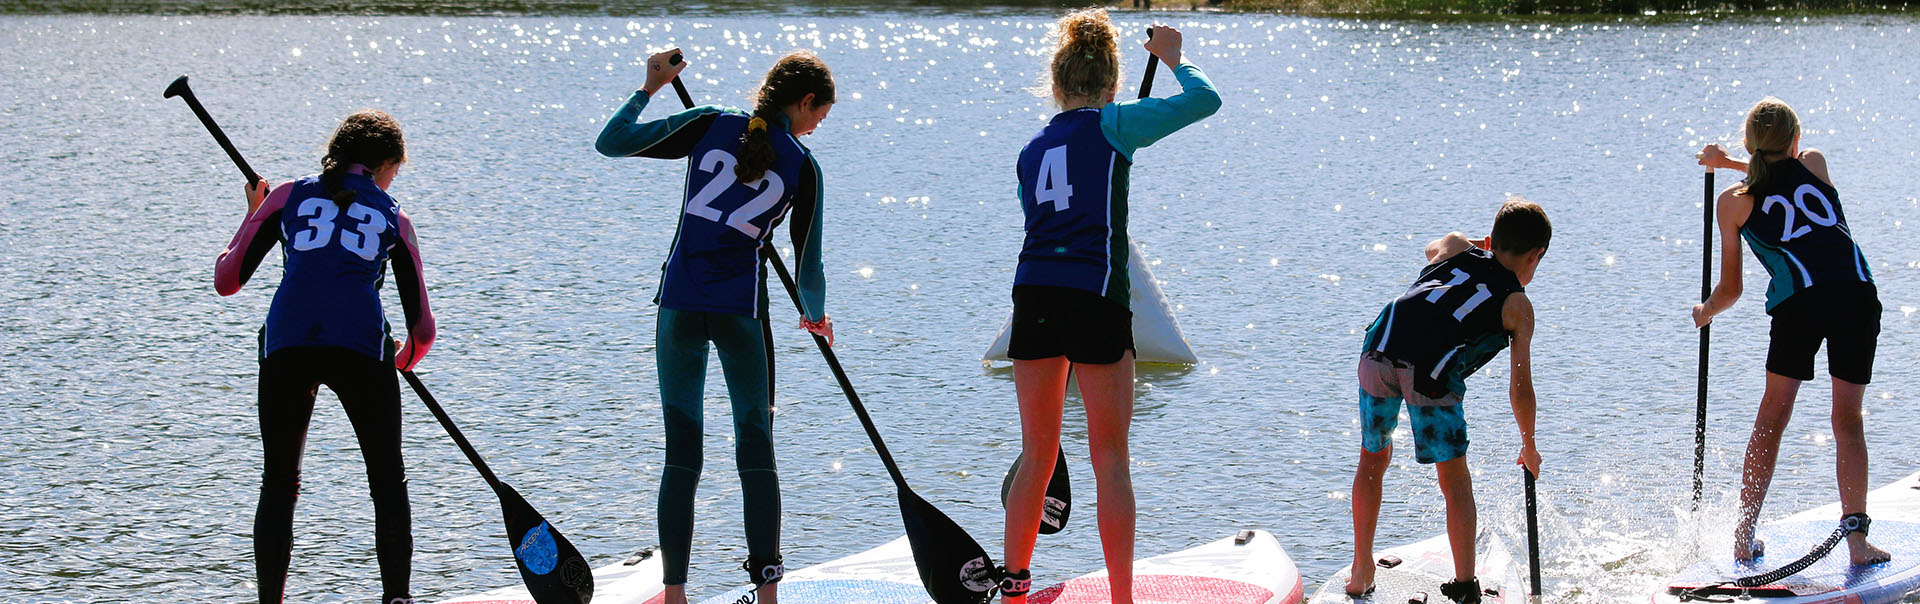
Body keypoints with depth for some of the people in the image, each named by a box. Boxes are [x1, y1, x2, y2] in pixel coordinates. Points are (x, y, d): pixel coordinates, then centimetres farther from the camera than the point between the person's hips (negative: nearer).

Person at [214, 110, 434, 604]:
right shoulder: (394, 219, 22)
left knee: (279, 483, 14)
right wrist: (401, 361, 44)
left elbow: (226, 281, 22)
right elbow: (422, 331, 21)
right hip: (359, 344, -1)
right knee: (388, 480, 13)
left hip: (286, 342, 1)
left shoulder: (289, 197, 21)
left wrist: (253, 215, 37)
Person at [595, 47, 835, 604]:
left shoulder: (712, 125, 2)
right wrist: (815, 315, 27)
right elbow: (808, 262, 7)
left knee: (681, 454, 6)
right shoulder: (802, 167, 0)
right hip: (742, 309, -2)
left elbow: (610, 143, 1)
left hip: (679, 303, 2)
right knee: (756, 450, 8)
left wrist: (650, 87, 14)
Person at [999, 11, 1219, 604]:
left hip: (1033, 292, 5)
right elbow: (1204, 100, -3)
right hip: (1094, 298, -5)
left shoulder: (1032, 149, 17)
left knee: (1037, 453, 17)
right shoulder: (1111, 124, 1)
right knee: (1111, 459, 1)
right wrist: (1173, 56, 14)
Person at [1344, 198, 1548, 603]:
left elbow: (1431, 249, 57)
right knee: (1455, 478, 13)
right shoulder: (1518, 306, 20)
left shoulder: (1456, 249, 30)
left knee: (1373, 459, 23)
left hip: (1380, 351, 4)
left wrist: (1482, 246, 70)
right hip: (1431, 370, -3)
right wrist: (1529, 446, 35)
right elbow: (1520, 389, 20)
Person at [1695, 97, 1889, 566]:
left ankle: (1744, 536, 8)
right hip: (1856, 294, 1)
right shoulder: (1814, 164, 22)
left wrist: (1704, 312, 43)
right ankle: (1855, 534, -3)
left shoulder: (1733, 202, 17)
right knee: (1848, 420, 7)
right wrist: (1729, 162, 54)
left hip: (1798, 299, -1)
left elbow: (1730, 290, 23)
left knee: (1772, 418, 9)